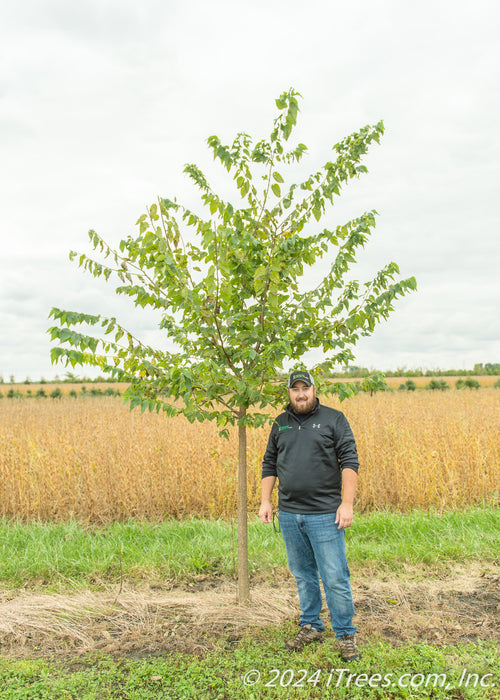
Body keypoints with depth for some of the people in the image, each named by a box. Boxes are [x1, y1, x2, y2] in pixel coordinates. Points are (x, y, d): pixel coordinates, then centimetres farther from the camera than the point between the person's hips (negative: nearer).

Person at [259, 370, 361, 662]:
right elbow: (269, 464, 17)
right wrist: (266, 501, 9)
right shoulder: (281, 424, 11)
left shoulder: (334, 419, -2)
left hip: (325, 514, -4)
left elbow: (350, 461, -6)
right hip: (289, 514, 5)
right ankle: (311, 626, 32)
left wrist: (347, 503, -14)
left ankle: (346, 635, 15)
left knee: (335, 578, -1)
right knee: (303, 575, 16)